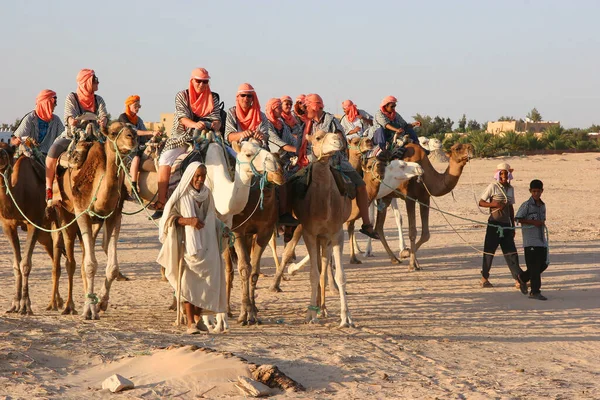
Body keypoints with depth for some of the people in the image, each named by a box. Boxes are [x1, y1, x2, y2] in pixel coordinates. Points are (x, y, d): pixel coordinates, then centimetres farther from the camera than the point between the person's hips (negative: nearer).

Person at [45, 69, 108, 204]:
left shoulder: (98, 100, 11)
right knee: (54, 149, -30)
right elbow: (70, 116, -12)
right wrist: (72, 121, -37)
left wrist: (103, 122, -29)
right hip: (71, 136, -3)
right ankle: (48, 189, -22)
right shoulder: (71, 98, 1)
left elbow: (104, 115, -4)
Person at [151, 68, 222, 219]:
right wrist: (195, 124, -31)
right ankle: (161, 203, -27)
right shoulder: (182, 96, 4)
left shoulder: (213, 98, 11)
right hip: (181, 138, -2)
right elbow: (182, 117, -10)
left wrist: (214, 126, -24)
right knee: (165, 160, -27)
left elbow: (216, 119, 2)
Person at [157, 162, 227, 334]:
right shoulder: (180, 196, -2)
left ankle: (198, 316, 19)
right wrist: (188, 221, -19)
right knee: (188, 282, -8)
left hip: (206, 246, 4)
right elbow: (169, 217, -6)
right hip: (187, 245, -4)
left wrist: (221, 229, 7)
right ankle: (190, 322, -8)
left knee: (206, 282, 2)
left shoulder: (207, 194, 12)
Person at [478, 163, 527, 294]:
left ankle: (518, 279, -4)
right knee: (489, 251, 2)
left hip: (506, 224, 5)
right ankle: (484, 278, 14)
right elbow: (481, 202, -4)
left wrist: (513, 226, 19)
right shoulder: (493, 187, -5)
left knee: (511, 251, 0)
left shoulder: (510, 188, 13)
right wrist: (494, 204, -21)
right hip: (494, 224, -5)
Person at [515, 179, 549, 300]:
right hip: (530, 240, -7)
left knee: (543, 264, 9)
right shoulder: (527, 205, -7)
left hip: (541, 240, 7)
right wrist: (533, 222, -18)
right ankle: (535, 292, -5)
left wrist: (542, 223, 7)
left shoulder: (542, 205, 14)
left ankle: (523, 277, 30)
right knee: (534, 266, -8)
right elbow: (518, 219, -13)